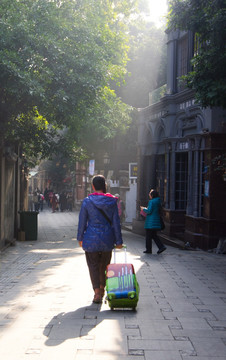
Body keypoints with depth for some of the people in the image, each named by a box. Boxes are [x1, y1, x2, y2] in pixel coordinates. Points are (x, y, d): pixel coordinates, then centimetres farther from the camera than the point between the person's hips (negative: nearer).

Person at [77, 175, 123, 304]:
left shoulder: (87, 201, -7)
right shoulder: (112, 201, -3)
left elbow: (82, 221, -3)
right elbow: (116, 222, -1)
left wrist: (80, 238, 9)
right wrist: (118, 241, 5)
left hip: (91, 239, -2)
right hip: (107, 239, 2)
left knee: (93, 266, 5)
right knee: (105, 265, 19)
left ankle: (97, 292, -6)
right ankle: (102, 289, 32)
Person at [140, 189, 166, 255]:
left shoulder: (151, 201, -14)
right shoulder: (158, 201, 11)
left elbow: (149, 211, -20)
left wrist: (144, 209, -1)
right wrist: (146, 209, 20)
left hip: (151, 221, -8)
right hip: (157, 220, 8)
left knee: (148, 236, 3)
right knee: (154, 235, 16)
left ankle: (149, 250, 9)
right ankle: (161, 247, 3)